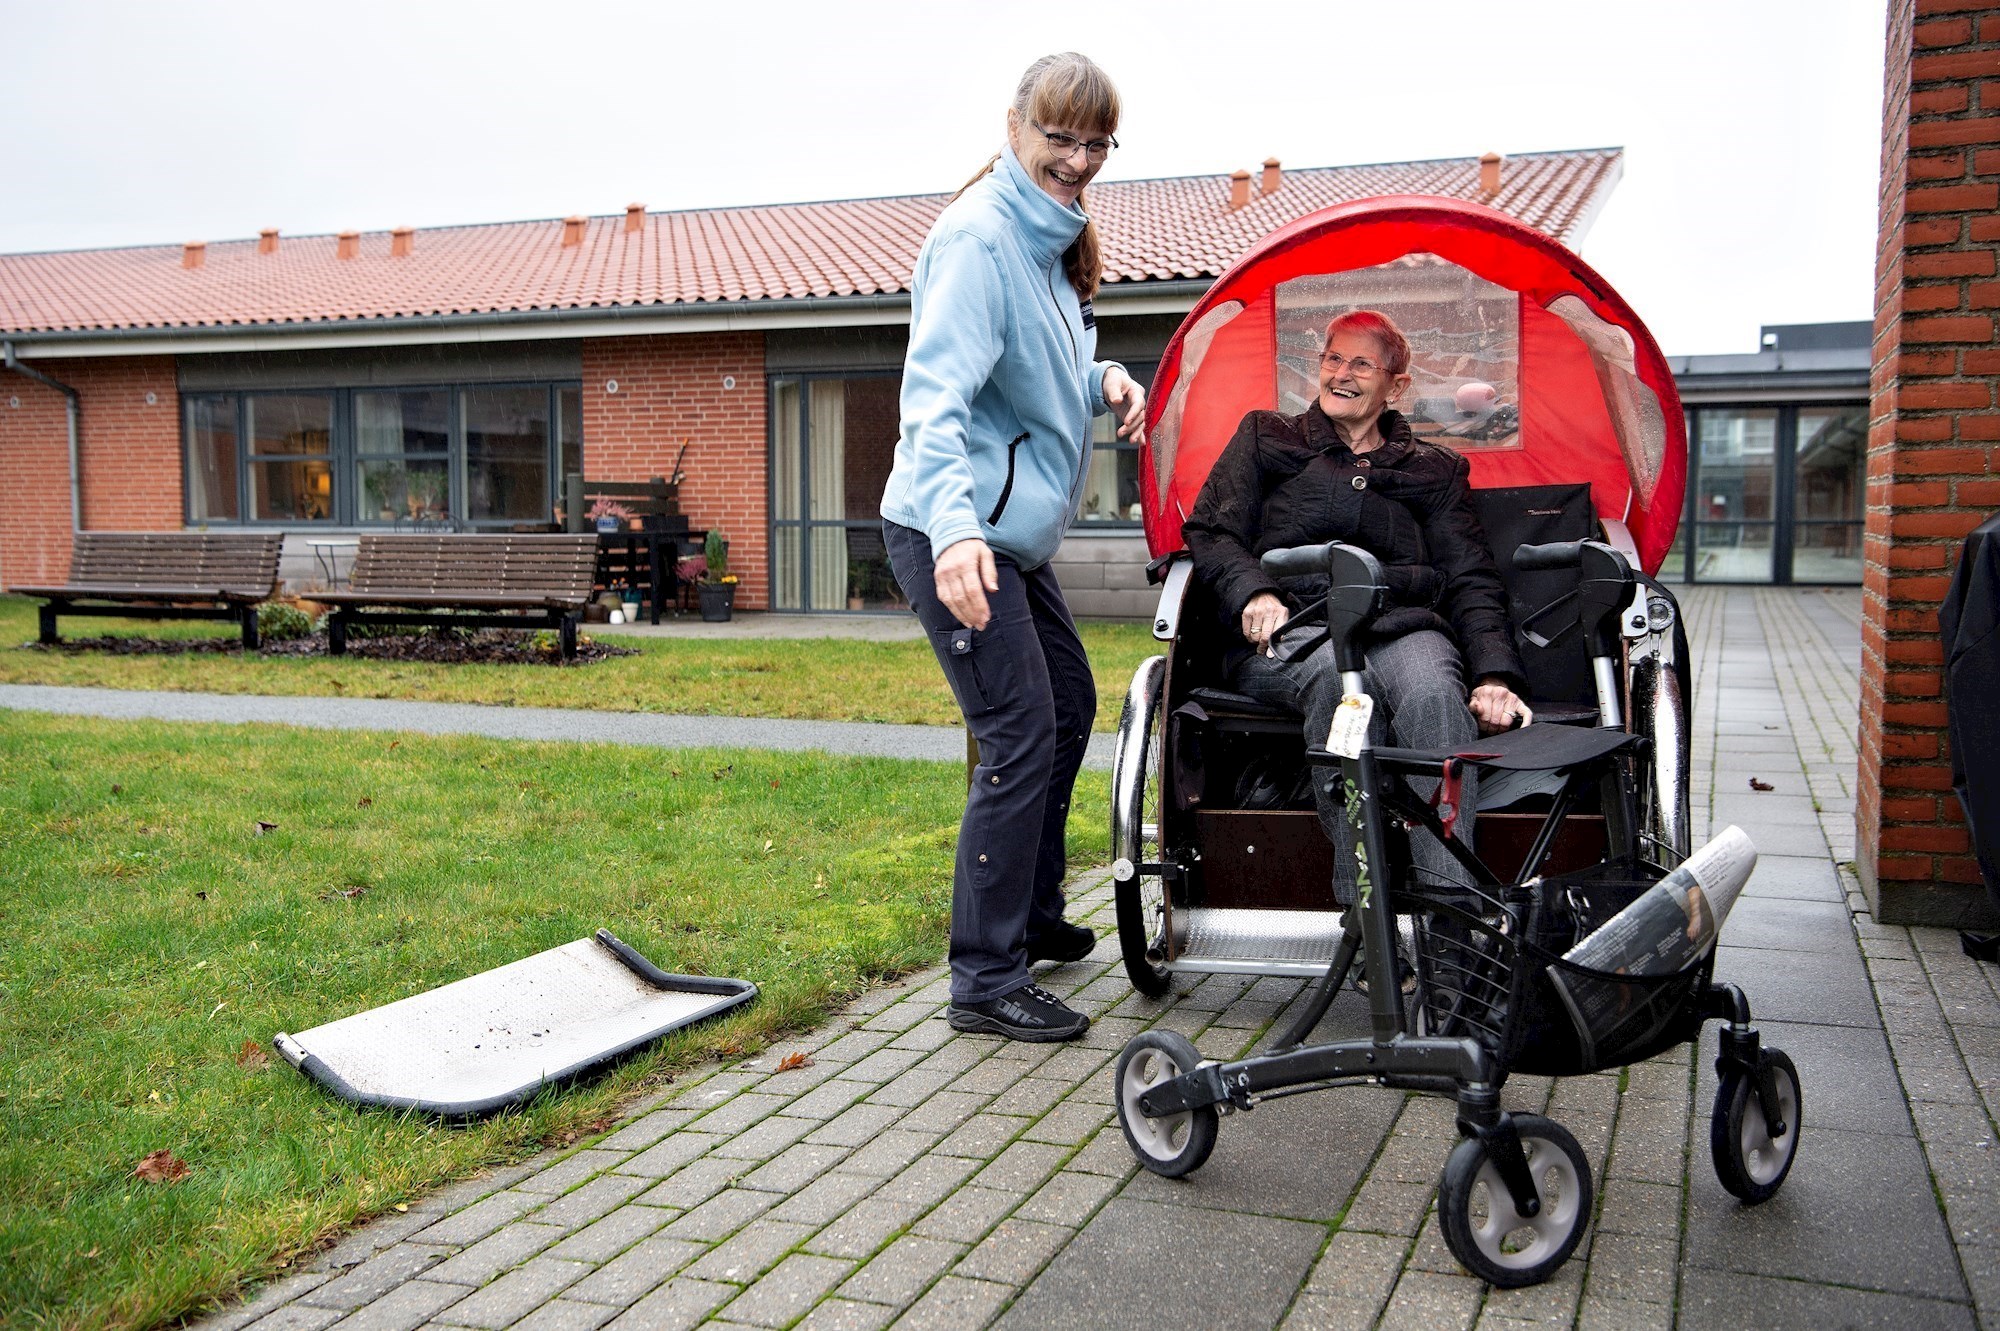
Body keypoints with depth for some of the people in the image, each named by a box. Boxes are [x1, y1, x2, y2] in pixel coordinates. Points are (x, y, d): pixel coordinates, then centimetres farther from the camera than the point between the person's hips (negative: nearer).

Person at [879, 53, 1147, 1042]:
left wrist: (1102, 379, 5)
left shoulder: (1050, 236, 13)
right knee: (1019, 737, -11)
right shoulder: (979, 235, -18)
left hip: (1013, 532, 11)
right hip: (954, 537, -11)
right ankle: (985, 982, -1)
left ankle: (1032, 917, 35)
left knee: (1070, 706, 20)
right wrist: (955, 526, -45)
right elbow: (935, 393, -31)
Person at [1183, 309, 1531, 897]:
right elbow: (1209, 531, 14)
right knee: (1337, 675, -38)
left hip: (1404, 626, 1)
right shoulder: (1266, 437, 26)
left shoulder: (1435, 470, 26)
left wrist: (1496, 674, -4)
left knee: (1433, 694, -35)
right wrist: (1253, 592, -9)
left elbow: (1471, 581, 15)